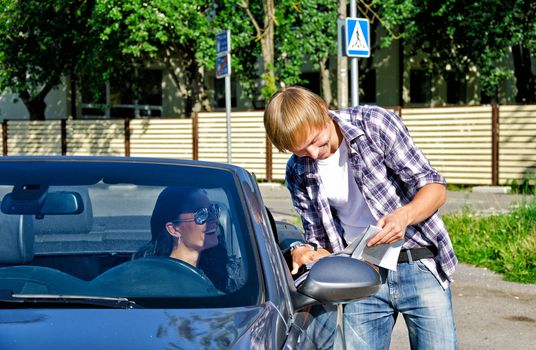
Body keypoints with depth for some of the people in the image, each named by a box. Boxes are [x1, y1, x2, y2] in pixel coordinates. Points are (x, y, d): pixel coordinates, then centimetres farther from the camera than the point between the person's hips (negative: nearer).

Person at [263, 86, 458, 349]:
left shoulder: (374, 123, -8)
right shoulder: (298, 173, 3)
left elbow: (435, 187, -7)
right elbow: (319, 240, 10)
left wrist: (404, 215, -26)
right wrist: (303, 253, -13)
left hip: (419, 266, -3)